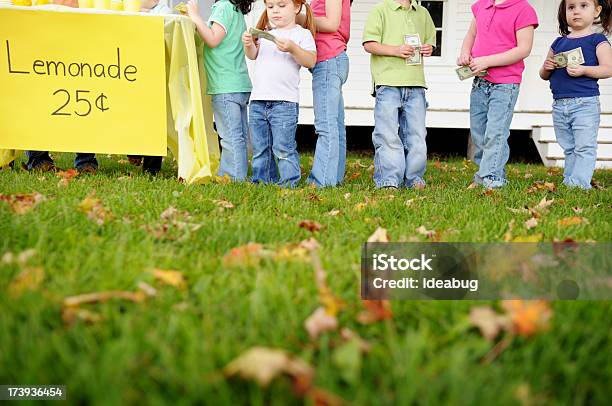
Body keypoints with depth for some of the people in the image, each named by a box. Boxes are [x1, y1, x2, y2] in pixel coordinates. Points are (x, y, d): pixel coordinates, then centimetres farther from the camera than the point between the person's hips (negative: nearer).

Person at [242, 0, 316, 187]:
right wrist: (249, 44, -4)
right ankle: (261, 182, 21)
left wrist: (292, 48, -24)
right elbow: (253, 56, 17)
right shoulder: (266, 34, 17)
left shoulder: (302, 34, 1)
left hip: (284, 102, -6)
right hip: (258, 101, 6)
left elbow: (311, 61, -9)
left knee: (283, 148, -6)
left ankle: (289, 183, 2)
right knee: (259, 148, 12)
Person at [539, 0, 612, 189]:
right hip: (559, 106, 5)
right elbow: (544, 76, 20)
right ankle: (568, 182, 18)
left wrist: (584, 70, -23)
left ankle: (579, 184, -8)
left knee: (584, 148, -7)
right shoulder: (558, 43, 15)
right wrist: (546, 68, -2)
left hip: (585, 104, -5)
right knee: (569, 149, 12)